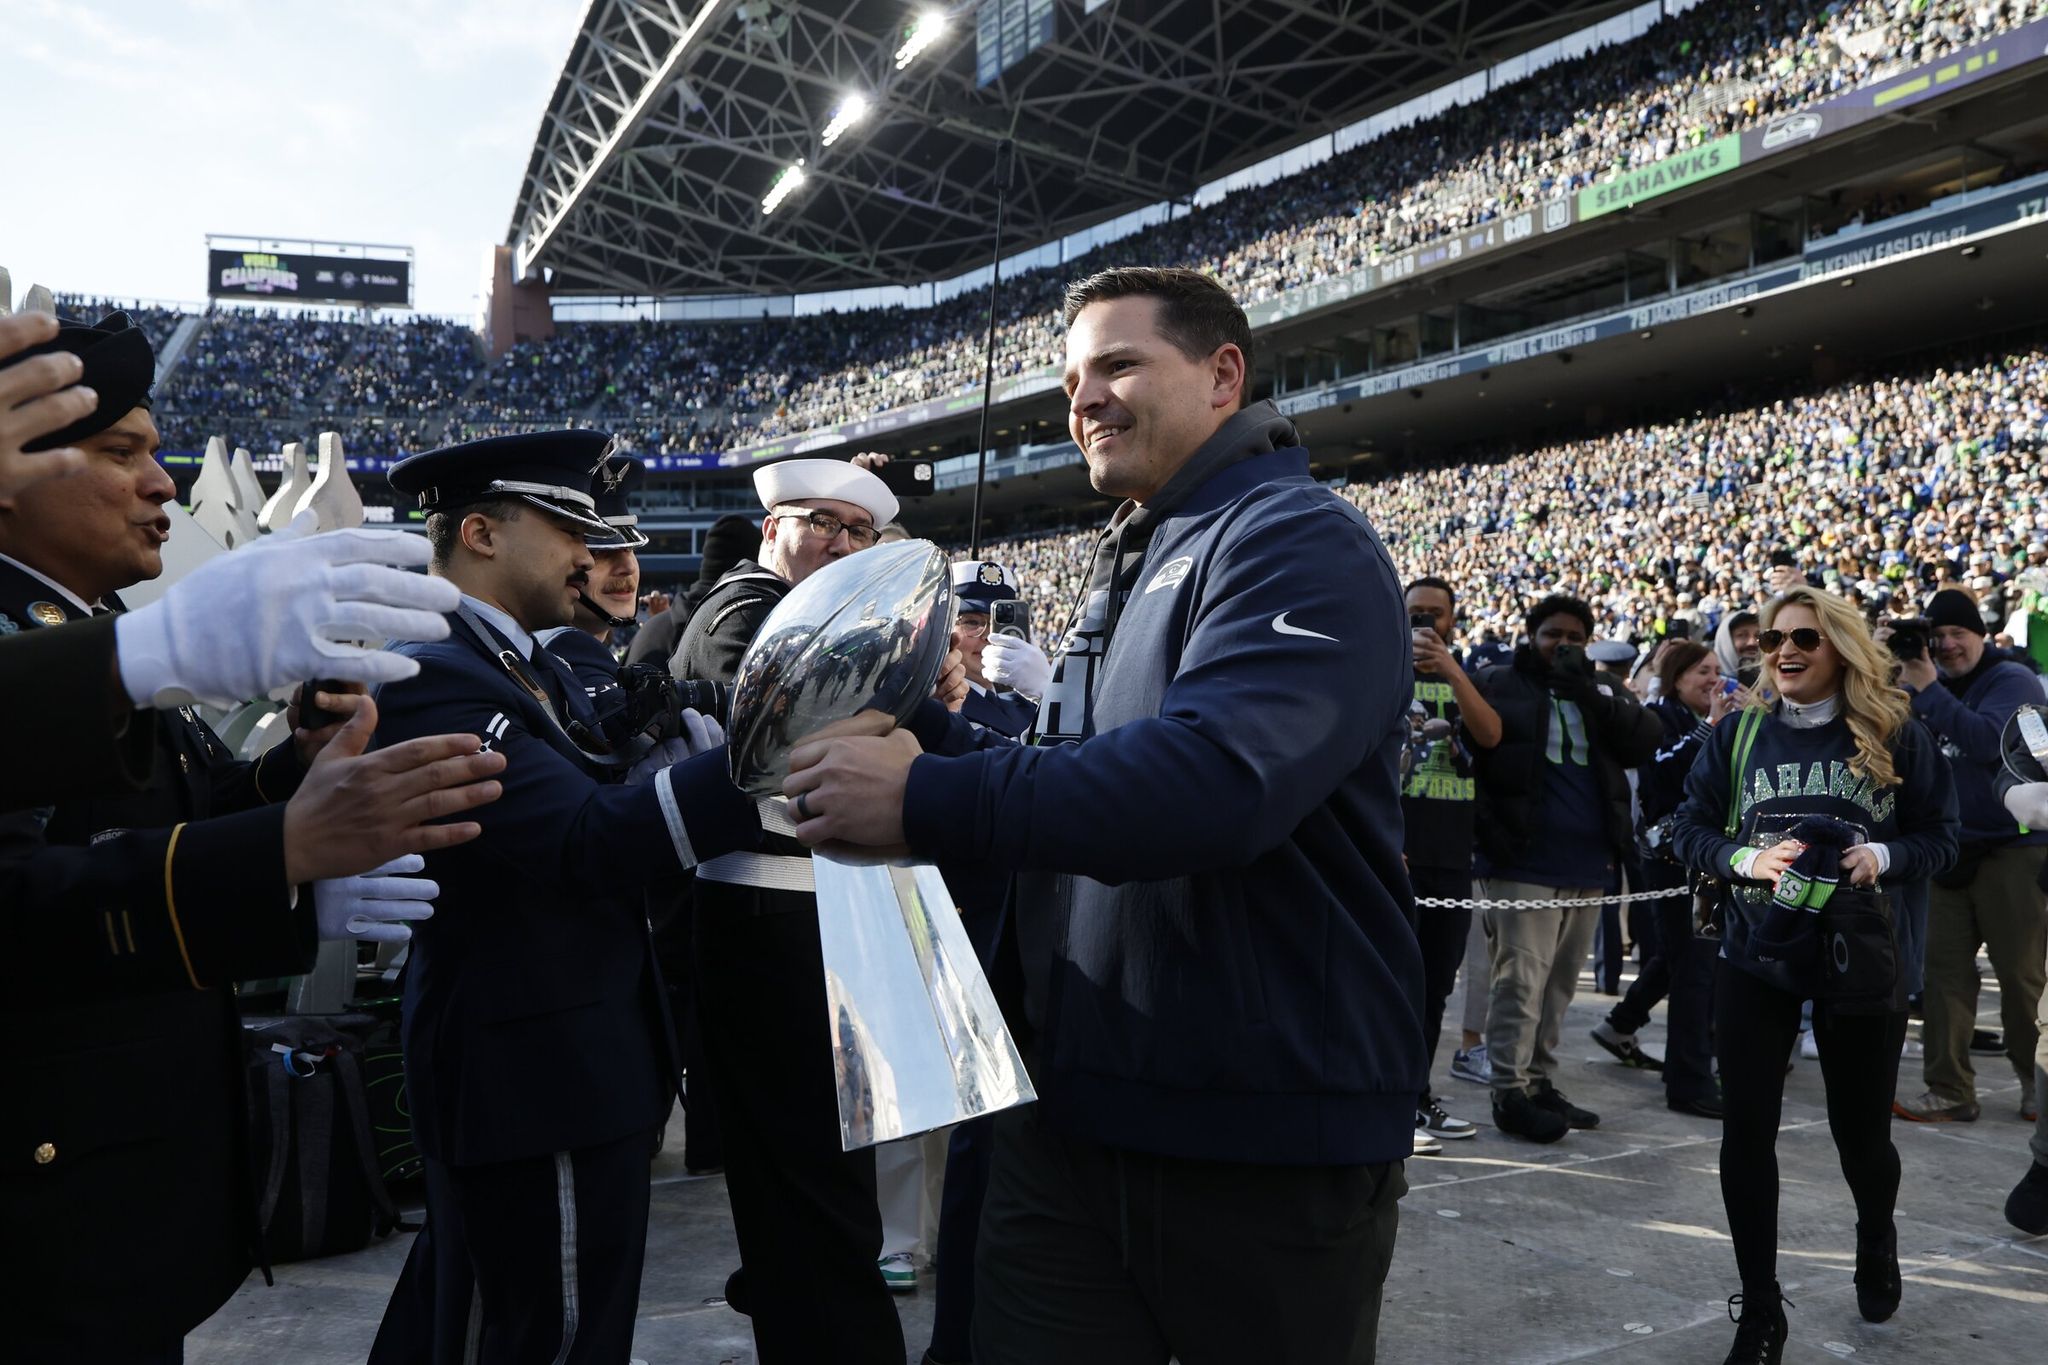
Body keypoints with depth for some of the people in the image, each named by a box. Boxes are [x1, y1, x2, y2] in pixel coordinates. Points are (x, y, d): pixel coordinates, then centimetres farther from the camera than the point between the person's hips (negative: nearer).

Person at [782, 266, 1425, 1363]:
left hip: (1265, 1135, -7)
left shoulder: (1299, 543, -14)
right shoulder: (1126, 565, 16)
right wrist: (908, 728, 2)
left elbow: (1215, 776, -31)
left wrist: (927, 802, -29)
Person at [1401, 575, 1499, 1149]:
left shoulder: (1464, 682, 14)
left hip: (1453, 857, 5)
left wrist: (1450, 668, -17)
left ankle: (1417, 1097, 21)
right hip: (1397, 853, -5)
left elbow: (1490, 735, -7)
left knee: (1436, 983, 11)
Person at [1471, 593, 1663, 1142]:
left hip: (1589, 864, 6)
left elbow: (1646, 739, 0)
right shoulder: (1499, 684, 2)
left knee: (1559, 985, 13)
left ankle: (1541, 1083, 23)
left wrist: (1587, 690, -10)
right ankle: (1510, 1093, 0)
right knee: (1521, 981, -6)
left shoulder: (1603, 692, 16)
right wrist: (1489, 827, -15)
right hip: (1523, 862, -6)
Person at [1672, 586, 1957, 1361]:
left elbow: (1941, 836, 3)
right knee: (1746, 1130, -1)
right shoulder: (1739, 734, 1)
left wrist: (1885, 856, -17)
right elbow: (1689, 829, 3)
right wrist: (1744, 858, -16)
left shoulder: (1895, 736, -2)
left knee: (1860, 1131, 13)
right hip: (1754, 958, 1)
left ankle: (1876, 1239, 49)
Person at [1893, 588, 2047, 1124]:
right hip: (1952, 848, 6)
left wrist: (1927, 690, -25)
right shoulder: (1935, 685, 12)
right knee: (1945, 968, 3)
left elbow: (1988, 739, -25)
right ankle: (1949, 1090, 9)